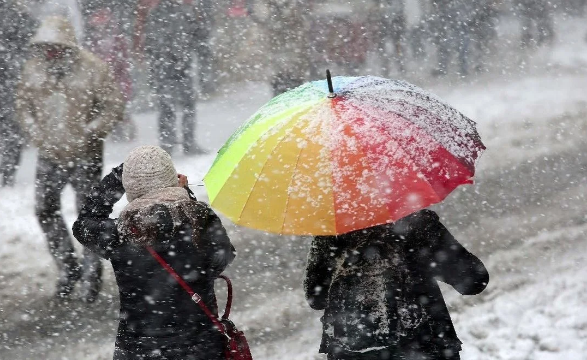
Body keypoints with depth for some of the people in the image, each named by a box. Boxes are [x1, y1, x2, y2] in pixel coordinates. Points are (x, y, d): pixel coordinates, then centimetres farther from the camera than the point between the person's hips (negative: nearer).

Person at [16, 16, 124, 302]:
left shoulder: (92, 69, -14)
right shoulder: (33, 69, -2)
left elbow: (114, 107, -9)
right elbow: (23, 104, 12)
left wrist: (87, 134, -14)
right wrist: (34, 133, -1)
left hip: (84, 157, -4)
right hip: (49, 157, 4)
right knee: (45, 211, 7)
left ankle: (91, 275, 17)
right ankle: (67, 269, 23)